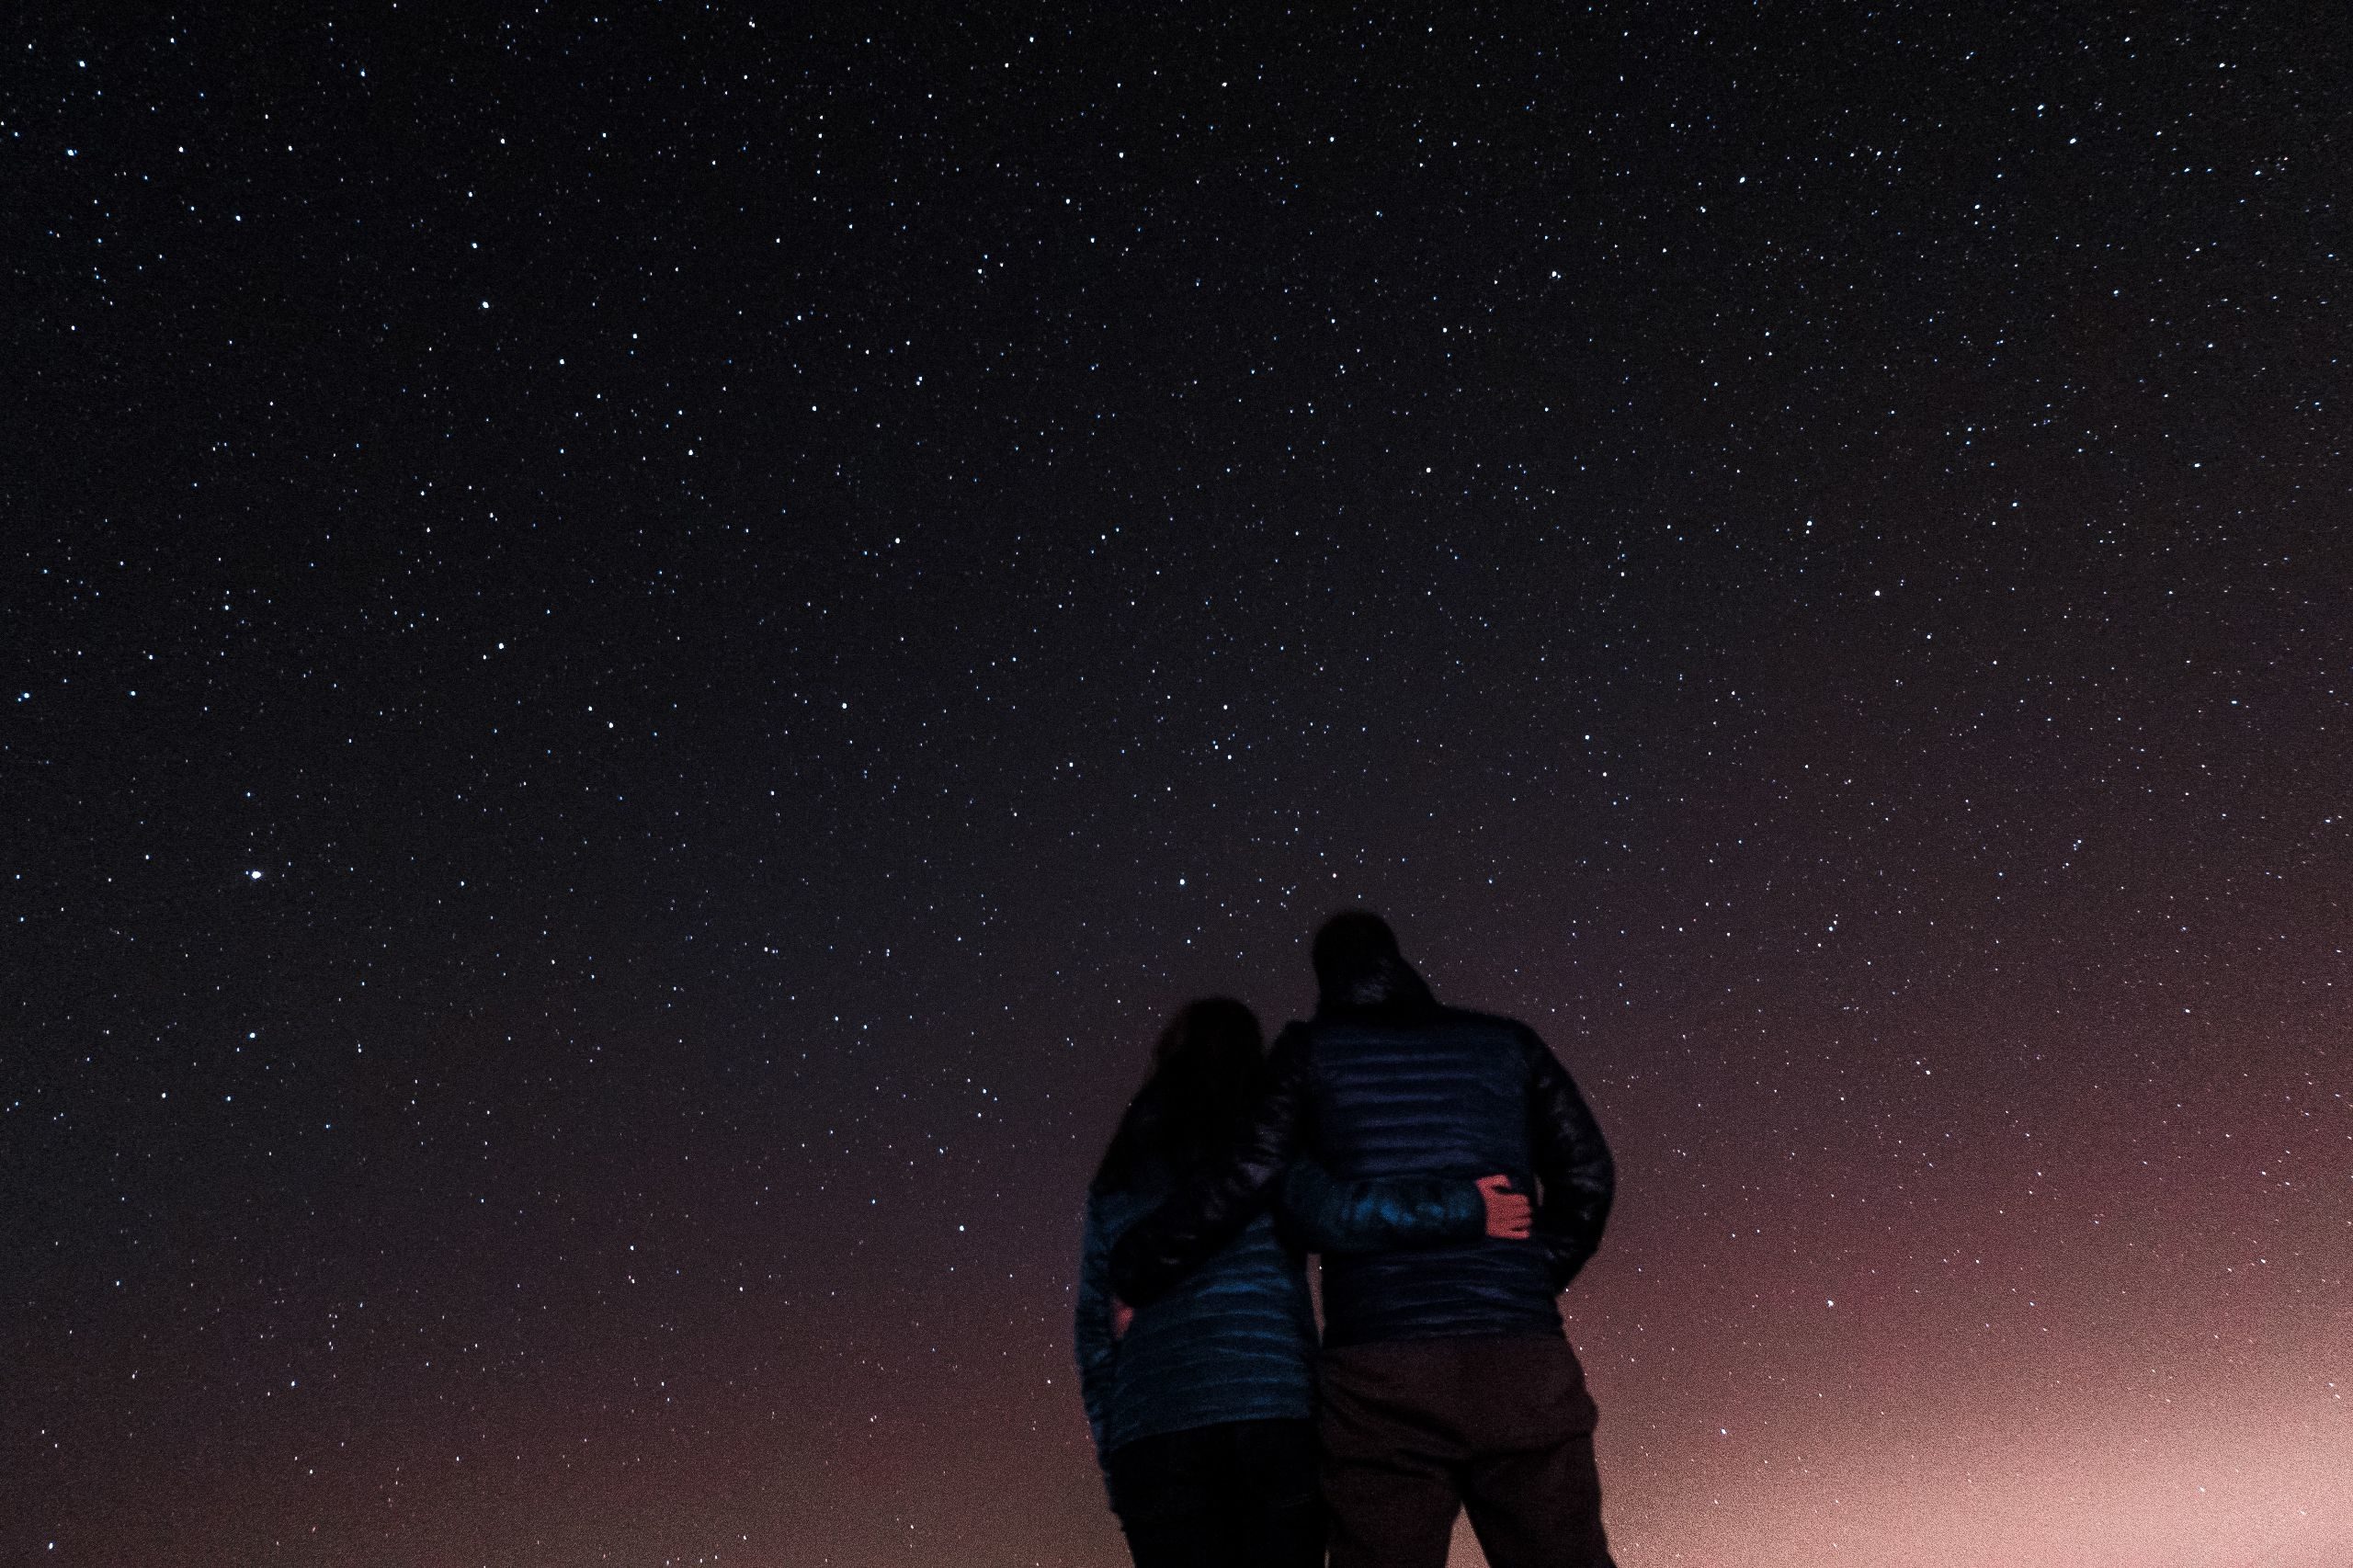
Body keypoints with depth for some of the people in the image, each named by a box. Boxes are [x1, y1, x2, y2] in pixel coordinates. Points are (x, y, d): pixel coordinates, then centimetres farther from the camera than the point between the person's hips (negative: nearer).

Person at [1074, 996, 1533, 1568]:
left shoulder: (1119, 1177, 18)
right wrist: (1466, 1209, -7)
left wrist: (1117, 1470, 17)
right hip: (1277, 1410, -2)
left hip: (1151, 1433, 3)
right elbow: (1328, 1213, -14)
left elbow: (1094, 1332, 14)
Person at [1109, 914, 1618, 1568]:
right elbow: (1587, 1178, 12)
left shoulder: (1313, 1049, 10)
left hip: (1384, 1384, -1)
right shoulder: (1507, 1042, 17)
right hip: (1524, 1371, 2)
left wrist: (1132, 1271, 8)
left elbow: (1248, 1176, -1)